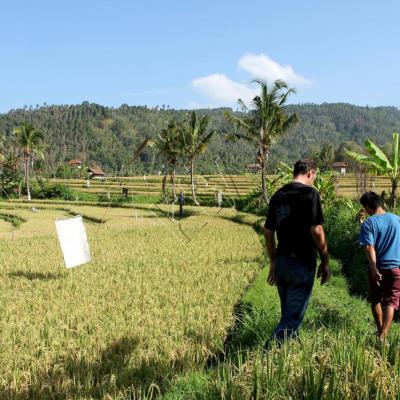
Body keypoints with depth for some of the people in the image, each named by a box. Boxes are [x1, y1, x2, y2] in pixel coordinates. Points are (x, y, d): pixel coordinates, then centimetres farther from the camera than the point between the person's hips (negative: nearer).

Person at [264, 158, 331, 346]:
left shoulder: (278, 195, 9)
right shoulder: (309, 193, -11)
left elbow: (268, 232, 12)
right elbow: (316, 230, -16)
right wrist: (325, 261, -5)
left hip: (281, 262, 7)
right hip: (302, 264, -7)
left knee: (288, 313, 20)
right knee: (292, 318, -3)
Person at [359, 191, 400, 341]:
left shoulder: (369, 223, -9)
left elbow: (369, 247, -18)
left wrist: (374, 269, -18)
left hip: (378, 268, -2)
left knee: (375, 300, 18)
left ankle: (380, 331, 29)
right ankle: (383, 335, -9)